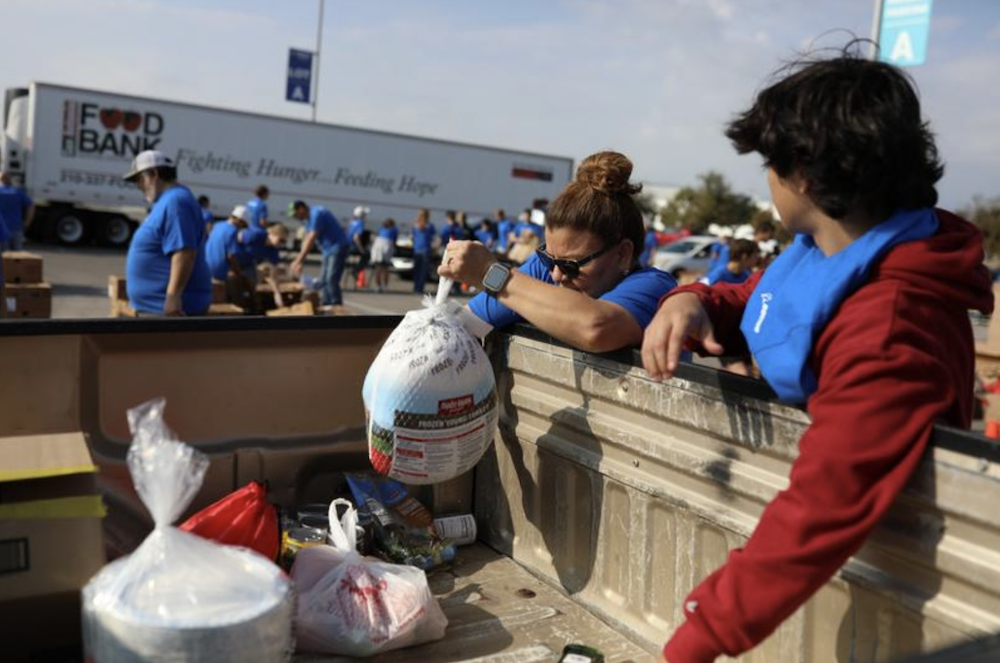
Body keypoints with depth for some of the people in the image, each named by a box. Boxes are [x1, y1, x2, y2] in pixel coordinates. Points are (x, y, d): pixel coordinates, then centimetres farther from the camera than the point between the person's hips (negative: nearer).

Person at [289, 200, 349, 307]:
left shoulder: (316, 214, -18)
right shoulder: (310, 217, 14)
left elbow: (311, 240, -23)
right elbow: (307, 240, 14)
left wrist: (298, 261, -22)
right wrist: (300, 261, 7)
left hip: (337, 248, -11)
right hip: (328, 250, 11)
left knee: (331, 279, -18)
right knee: (323, 281, 7)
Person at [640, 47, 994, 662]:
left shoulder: (888, 336, -36)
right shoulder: (826, 251, -8)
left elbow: (820, 517, -39)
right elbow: (749, 302, 8)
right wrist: (690, 302, -17)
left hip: (874, 558, -7)